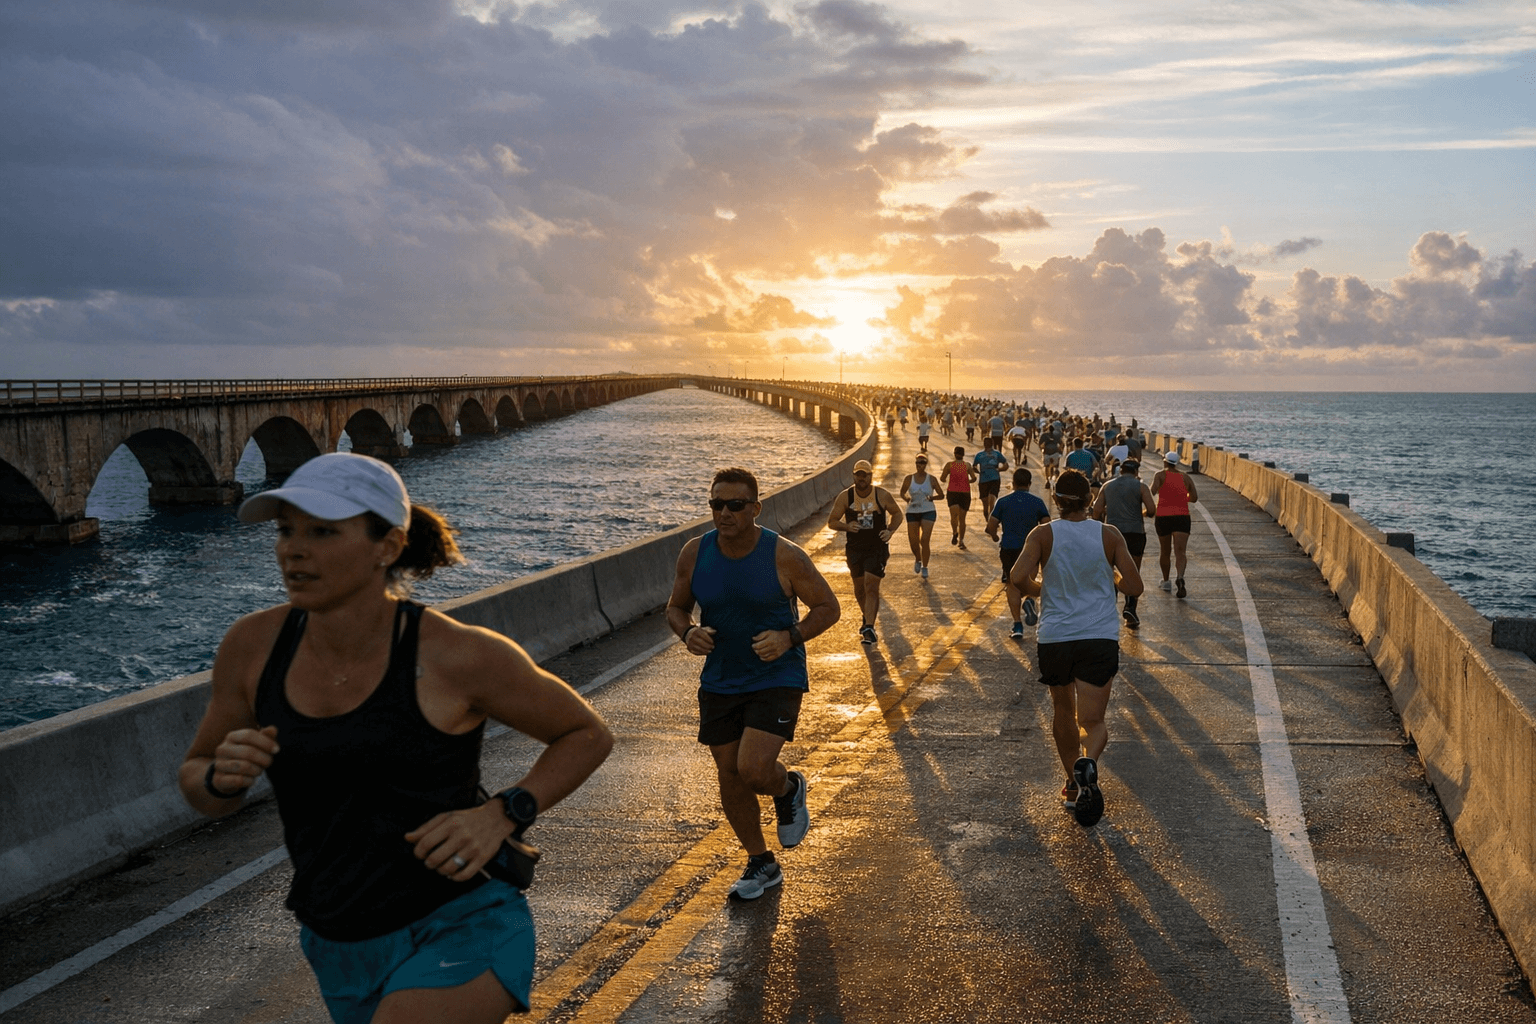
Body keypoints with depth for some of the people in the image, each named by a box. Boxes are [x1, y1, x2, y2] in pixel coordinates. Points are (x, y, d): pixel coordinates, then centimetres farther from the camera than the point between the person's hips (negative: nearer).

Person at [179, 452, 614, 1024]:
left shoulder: (456, 655, -17)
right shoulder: (254, 647, -6)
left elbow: (588, 734, -3)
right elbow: (198, 781, 8)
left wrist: (500, 817, -17)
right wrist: (223, 777, -15)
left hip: (460, 933, -5)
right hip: (341, 951, 6)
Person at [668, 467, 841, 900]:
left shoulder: (784, 556, -15)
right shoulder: (695, 553, -5)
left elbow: (828, 607, -5)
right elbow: (675, 607, 9)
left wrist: (789, 638, -21)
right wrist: (688, 633, -14)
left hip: (777, 679, -4)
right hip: (719, 682, 4)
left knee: (753, 769, -19)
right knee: (729, 774, 10)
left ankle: (790, 789, 19)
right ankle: (761, 864, 31)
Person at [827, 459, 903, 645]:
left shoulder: (882, 495, -7)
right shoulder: (845, 497, -6)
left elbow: (897, 513, 9)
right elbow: (831, 521, -1)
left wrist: (890, 531, -9)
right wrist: (846, 526, -21)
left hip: (877, 548, -3)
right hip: (855, 548, 3)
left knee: (871, 586, -14)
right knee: (859, 589, 14)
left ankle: (869, 627, -16)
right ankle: (866, 617, 42)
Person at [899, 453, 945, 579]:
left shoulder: (931, 479, 0)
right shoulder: (909, 478, 2)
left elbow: (941, 495, 6)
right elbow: (902, 493, 13)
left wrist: (932, 497, -15)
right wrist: (906, 498, -9)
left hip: (928, 512, -2)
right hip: (912, 512, 2)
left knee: (925, 540, -12)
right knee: (913, 541, 2)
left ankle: (925, 567, 1)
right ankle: (918, 560, 33)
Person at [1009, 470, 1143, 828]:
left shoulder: (1043, 535, -4)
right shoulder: (1109, 536, -1)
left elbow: (1018, 577, -17)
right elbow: (1134, 585, 0)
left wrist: (1037, 590, 4)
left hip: (1055, 638, 1)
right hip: (1100, 638, 0)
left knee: (1063, 712, 21)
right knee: (1093, 721, 0)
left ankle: (1073, 784, 31)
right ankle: (1088, 762, -31)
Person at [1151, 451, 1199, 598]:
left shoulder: (1161, 475, 1)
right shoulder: (1185, 477, 10)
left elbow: (1152, 491, -18)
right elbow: (1194, 498, 14)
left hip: (1163, 516, -1)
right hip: (1182, 516, 1)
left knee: (1164, 551, 17)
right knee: (1180, 551, -10)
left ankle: (1166, 580, 29)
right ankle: (1180, 577, -35)